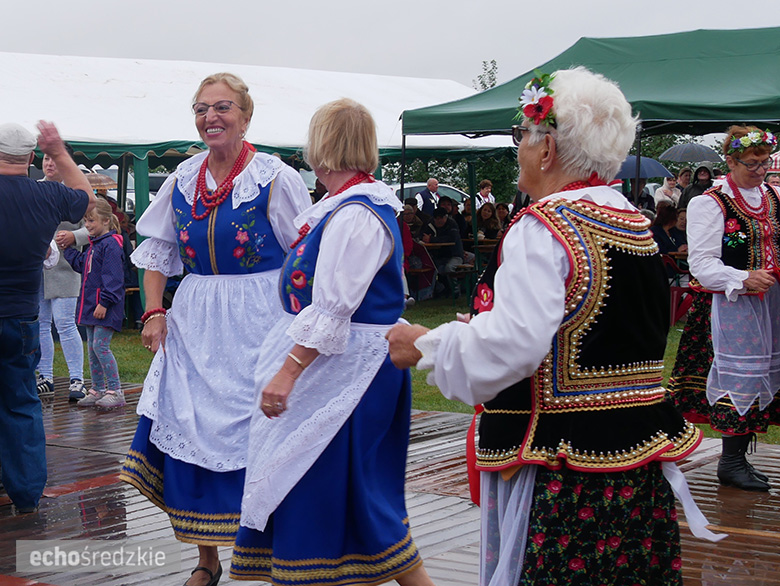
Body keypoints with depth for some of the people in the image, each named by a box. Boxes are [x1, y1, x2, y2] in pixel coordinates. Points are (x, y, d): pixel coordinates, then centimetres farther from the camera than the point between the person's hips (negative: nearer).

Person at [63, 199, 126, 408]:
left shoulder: (111, 244, -14)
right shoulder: (94, 244, 16)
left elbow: (113, 277, -19)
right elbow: (81, 264, 26)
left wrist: (104, 303, -21)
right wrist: (68, 248, 18)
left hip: (105, 307, -10)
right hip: (91, 304, 10)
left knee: (100, 346, -12)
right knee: (92, 348, 11)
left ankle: (115, 391, -6)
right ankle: (98, 390, 19)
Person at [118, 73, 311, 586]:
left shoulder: (275, 178, -6)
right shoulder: (184, 180, 8)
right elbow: (157, 249, 17)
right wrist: (154, 311, 6)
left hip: (258, 325, -5)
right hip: (194, 326, 5)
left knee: (257, 439, -3)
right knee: (188, 433, 3)